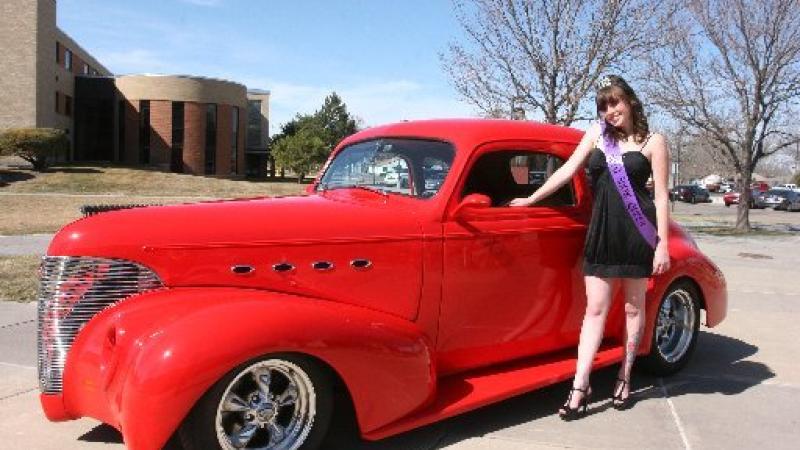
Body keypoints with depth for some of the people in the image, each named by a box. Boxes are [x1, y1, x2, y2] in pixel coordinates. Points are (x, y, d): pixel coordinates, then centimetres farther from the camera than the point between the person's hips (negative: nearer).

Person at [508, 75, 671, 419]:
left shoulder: (653, 142, 0)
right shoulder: (596, 134, 9)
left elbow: (661, 196, -3)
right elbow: (567, 170, 8)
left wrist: (663, 245, -8)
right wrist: (531, 199, 6)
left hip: (637, 230, -2)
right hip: (600, 231, 2)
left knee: (633, 307, 9)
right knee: (595, 309, 0)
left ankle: (624, 377, 23)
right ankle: (580, 386, 0)